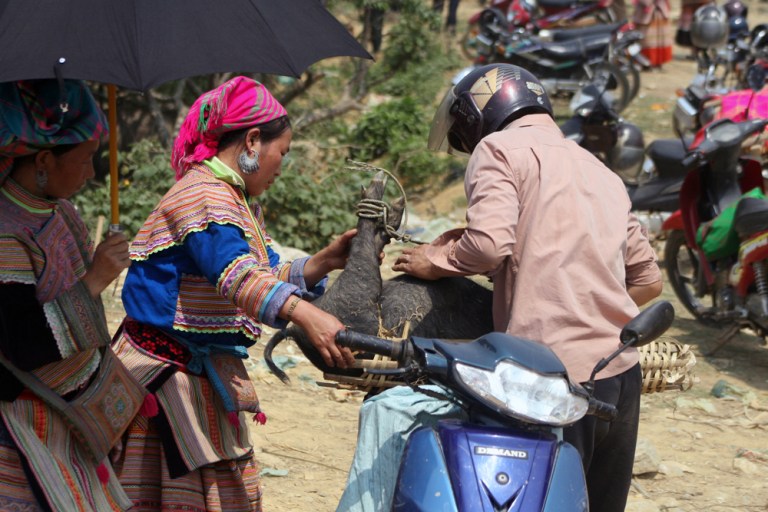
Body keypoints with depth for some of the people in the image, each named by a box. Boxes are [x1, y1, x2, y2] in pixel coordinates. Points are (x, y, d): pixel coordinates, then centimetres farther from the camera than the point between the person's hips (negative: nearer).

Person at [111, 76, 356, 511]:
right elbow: (235, 273, -34)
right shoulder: (203, 194, -18)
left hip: (210, 374, 10)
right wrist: (304, 313, -47)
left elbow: (269, 277, 15)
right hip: (169, 372, -10)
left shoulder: (240, 203, 17)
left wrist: (323, 262, -1)